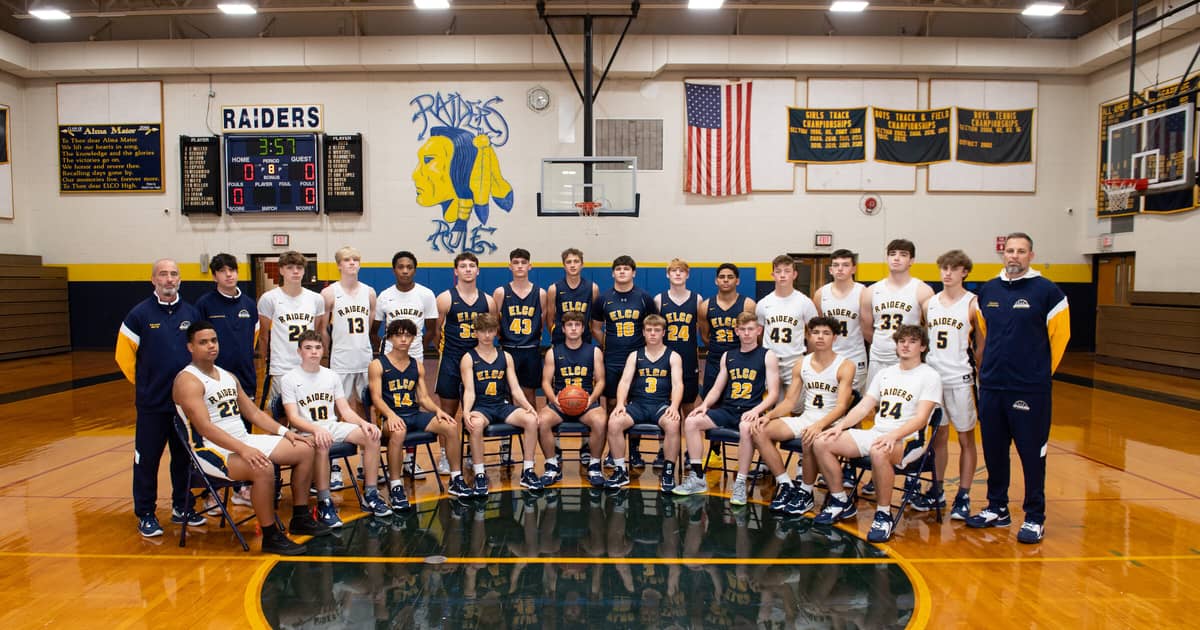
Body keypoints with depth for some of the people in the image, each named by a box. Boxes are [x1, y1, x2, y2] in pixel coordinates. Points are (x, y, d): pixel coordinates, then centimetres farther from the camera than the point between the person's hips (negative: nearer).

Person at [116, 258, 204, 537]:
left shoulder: (191, 313, 5)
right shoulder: (139, 314, -5)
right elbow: (124, 354, -1)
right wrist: (144, 383, 2)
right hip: (152, 403, -3)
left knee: (184, 457, 13)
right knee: (147, 459, 4)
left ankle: (182, 508, 27)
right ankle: (145, 515, 17)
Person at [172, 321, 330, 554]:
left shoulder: (228, 376, 16)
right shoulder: (188, 381, -11)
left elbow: (254, 413, 19)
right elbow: (204, 427, -24)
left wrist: (284, 431, 4)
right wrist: (242, 449, -34)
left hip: (245, 441, 9)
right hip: (213, 450, -9)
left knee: (304, 450, 2)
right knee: (263, 468, -36)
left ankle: (300, 518, 12)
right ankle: (270, 536, -19)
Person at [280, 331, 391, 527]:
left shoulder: (331, 376, 14)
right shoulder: (289, 379, -1)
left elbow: (345, 410, 11)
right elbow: (293, 418, -10)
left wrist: (363, 423, -10)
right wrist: (316, 429, -30)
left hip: (333, 426, 5)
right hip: (306, 430, -5)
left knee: (372, 435, -19)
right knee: (321, 443, -40)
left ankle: (370, 495, -10)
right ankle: (324, 503, -27)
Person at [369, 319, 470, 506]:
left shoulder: (417, 366, 17)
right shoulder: (378, 365, 3)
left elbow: (424, 397, 14)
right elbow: (376, 398, -7)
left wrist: (438, 410, -6)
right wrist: (391, 415, -26)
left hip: (416, 414, 5)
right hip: (392, 416, -5)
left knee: (451, 426, -18)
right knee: (398, 432, -40)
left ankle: (456, 480, -5)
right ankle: (396, 487, -26)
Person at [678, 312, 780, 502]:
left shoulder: (768, 356, 4)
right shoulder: (728, 356, 17)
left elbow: (773, 393, -3)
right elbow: (717, 389, 18)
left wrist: (757, 410, -20)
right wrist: (705, 404, -2)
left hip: (751, 412, -5)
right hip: (727, 410, 5)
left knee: (746, 427, -39)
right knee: (691, 421, -17)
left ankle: (740, 483, -26)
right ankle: (697, 478, -10)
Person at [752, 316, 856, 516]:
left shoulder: (845, 366, -5)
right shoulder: (802, 365, 10)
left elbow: (841, 406, -16)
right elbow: (789, 401, 9)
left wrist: (819, 425, -33)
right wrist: (769, 416, -11)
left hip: (830, 422, -5)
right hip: (805, 418, 6)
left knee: (809, 438, -38)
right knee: (759, 432, -14)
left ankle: (806, 493, -14)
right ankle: (785, 485, -5)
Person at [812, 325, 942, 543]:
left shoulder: (930, 376, -1)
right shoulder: (885, 373, 19)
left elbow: (921, 419, -13)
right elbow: (863, 407, 16)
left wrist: (893, 435, -29)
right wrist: (841, 426, -1)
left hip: (907, 439, -7)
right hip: (875, 434, 7)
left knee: (878, 452, -41)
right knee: (822, 442, -10)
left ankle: (883, 515, -22)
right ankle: (841, 503, 5)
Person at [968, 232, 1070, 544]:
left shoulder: (1046, 291, -5)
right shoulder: (988, 290, 8)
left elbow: (1060, 335, -1)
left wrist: (1042, 372, 3)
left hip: (1030, 390, -5)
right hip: (991, 386, 5)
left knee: (1032, 453, 2)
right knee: (993, 451, 12)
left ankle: (1035, 518, 14)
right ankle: (997, 509, 26)